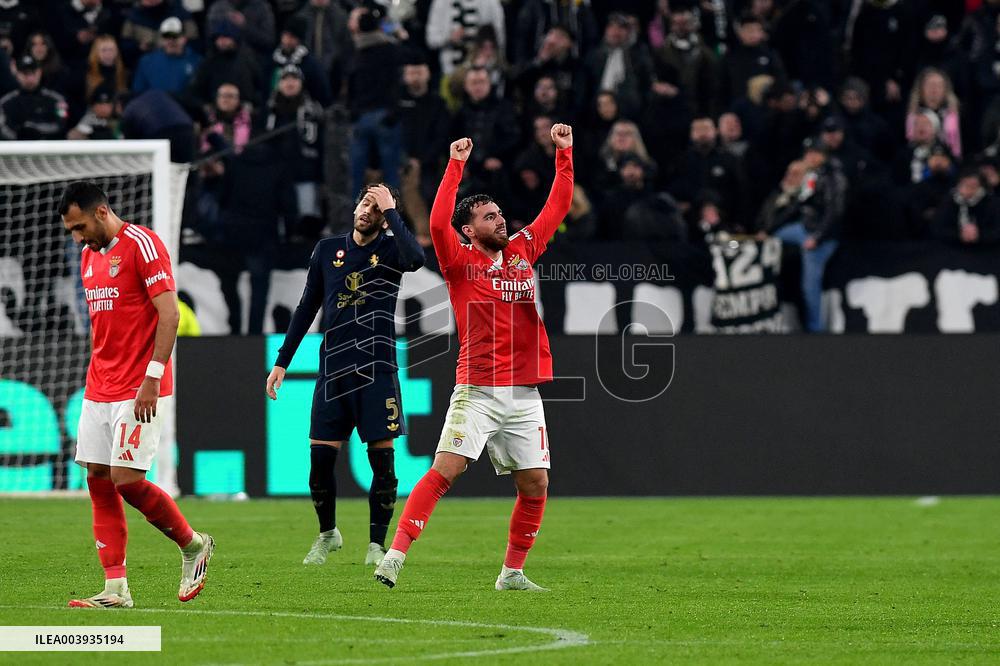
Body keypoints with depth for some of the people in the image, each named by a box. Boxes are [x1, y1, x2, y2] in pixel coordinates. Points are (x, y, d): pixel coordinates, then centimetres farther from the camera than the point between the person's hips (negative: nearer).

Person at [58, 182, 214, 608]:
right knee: (98, 482, 2)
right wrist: (97, 377, 17)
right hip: (99, 391, 9)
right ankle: (116, 589, 3)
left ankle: (194, 546, 11)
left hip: (139, 391, -9)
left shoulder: (141, 244, -10)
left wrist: (152, 377, -20)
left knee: (127, 481, -11)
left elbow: (169, 314, -15)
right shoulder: (90, 256, 16)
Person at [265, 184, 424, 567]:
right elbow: (307, 308, 15)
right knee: (320, 458, 0)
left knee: (382, 459, -4)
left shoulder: (390, 250, 1)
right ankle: (327, 535, 20)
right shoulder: (328, 250, 10)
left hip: (377, 369, -3)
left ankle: (377, 544, 6)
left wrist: (390, 210, -17)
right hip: (333, 368, 3)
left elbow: (416, 258, -25)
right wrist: (282, 361, 12)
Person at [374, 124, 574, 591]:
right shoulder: (460, 261, -1)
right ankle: (396, 554, -18)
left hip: (525, 393, 5)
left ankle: (512, 572, 15)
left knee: (535, 484, 2)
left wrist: (564, 154, 16)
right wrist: (456, 165, -17)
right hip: (477, 391, -5)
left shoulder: (522, 250, 14)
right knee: (446, 470, -16)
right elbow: (438, 223, -18)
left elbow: (557, 208, 21)